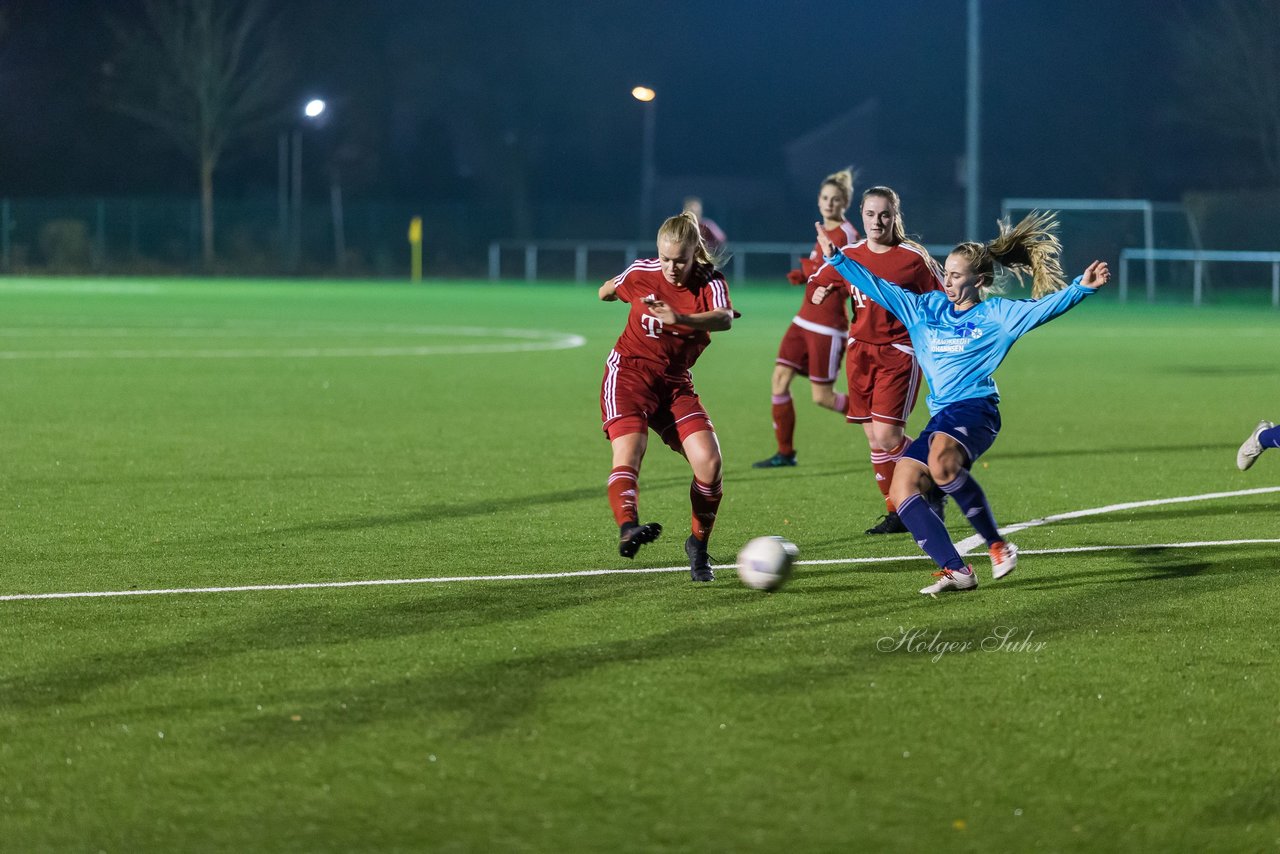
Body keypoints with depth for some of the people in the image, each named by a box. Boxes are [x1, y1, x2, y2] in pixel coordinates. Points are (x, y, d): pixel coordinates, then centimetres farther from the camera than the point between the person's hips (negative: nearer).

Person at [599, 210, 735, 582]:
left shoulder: (709, 282, -12)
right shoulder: (640, 274, -7)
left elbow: (724, 318, -37)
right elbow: (609, 290, 19)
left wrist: (681, 318, -51)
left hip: (675, 383, 1)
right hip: (630, 371, -1)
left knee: (709, 462, -13)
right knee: (628, 453, -27)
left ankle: (698, 546, 7)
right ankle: (628, 529, -50)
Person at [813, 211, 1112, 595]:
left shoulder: (996, 315, 1)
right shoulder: (927, 308, 17)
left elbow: (1043, 307, -10)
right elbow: (878, 288, 21)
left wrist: (1082, 287, -26)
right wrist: (836, 258, 20)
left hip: (974, 410, -7)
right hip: (940, 416, 7)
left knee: (941, 462, -36)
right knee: (901, 489, -12)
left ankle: (997, 545, -22)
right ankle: (955, 571, -16)